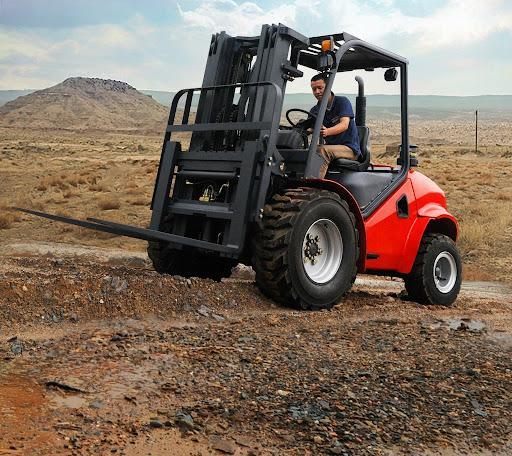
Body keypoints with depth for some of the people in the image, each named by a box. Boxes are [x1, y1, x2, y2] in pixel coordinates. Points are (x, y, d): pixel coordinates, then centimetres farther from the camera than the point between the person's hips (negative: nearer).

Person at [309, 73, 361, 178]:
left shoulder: (342, 102, -6)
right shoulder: (315, 110, 11)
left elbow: (344, 124, -22)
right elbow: (311, 129, -2)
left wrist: (327, 131, -42)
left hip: (349, 148, -5)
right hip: (330, 146, 5)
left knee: (323, 150, -34)